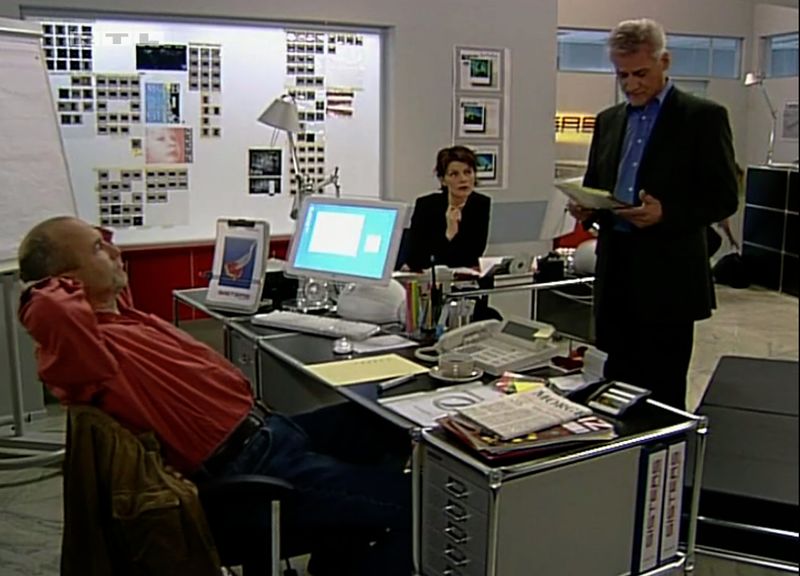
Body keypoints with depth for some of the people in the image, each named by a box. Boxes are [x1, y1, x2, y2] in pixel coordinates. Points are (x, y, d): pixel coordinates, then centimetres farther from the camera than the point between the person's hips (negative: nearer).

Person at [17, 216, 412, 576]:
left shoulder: (115, 310, 10)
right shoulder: (86, 344, -20)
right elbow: (50, 308, -43)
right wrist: (50, 283, -23)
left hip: (265, 428, 11)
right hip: (251, 470, -10)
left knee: (388, 427, 22)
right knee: (406, 501, -10)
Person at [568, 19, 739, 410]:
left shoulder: (703, 117, -3)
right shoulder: (608, 120, 14)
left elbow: (724, 198, -6)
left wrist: (667, 213, -21)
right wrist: (585, 208, -2)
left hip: (668, 276, -5)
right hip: (616, 270, 5)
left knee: (662, 392, 2)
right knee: (618, 384, 12)